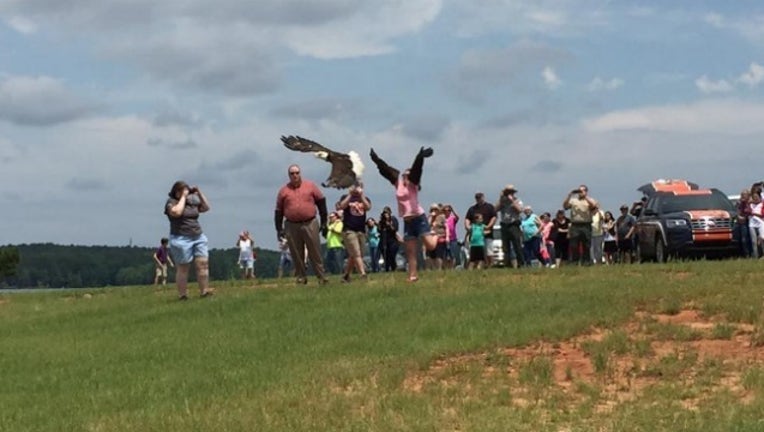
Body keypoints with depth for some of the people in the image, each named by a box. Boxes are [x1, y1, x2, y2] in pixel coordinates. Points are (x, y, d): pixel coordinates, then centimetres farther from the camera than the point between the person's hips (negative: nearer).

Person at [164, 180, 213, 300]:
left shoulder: (192, 201, 15)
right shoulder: (171, 202, -3)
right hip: (181, 239, -6)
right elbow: (177, 212, -22)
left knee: (203, 263, -6)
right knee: (182, 268, -4)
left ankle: (204, 291, -6)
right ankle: (182, 295, -1)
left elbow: (206, 208, 20)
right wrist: (183, 197, -13)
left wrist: (199, 193, 9)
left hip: (198, 237, 6)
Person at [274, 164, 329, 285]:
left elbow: (321, 202, 8)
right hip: (292, 226, 1)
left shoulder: (310, 186, 5)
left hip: (310, 224, -1)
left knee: (315, 252, -1)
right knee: (297, 254, 3)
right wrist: (279, 229, 4)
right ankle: (301, 277, 10)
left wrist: (324, 222, 5)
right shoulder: (284, 190, 7)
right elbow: (278, 211, 10)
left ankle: (321, 276, 1)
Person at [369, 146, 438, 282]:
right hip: (407, 222, 5)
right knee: (410, 252, 4)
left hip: (419, 218, -5)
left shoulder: (413, 183, -4)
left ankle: (436, 236, 22)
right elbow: (385, 169, 11)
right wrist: (375, 159, 10)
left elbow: (416, 169, -22)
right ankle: (413, 276, 9)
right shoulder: (398, 183, 8)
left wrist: (420, 157, -37)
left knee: (430, 246, -11)